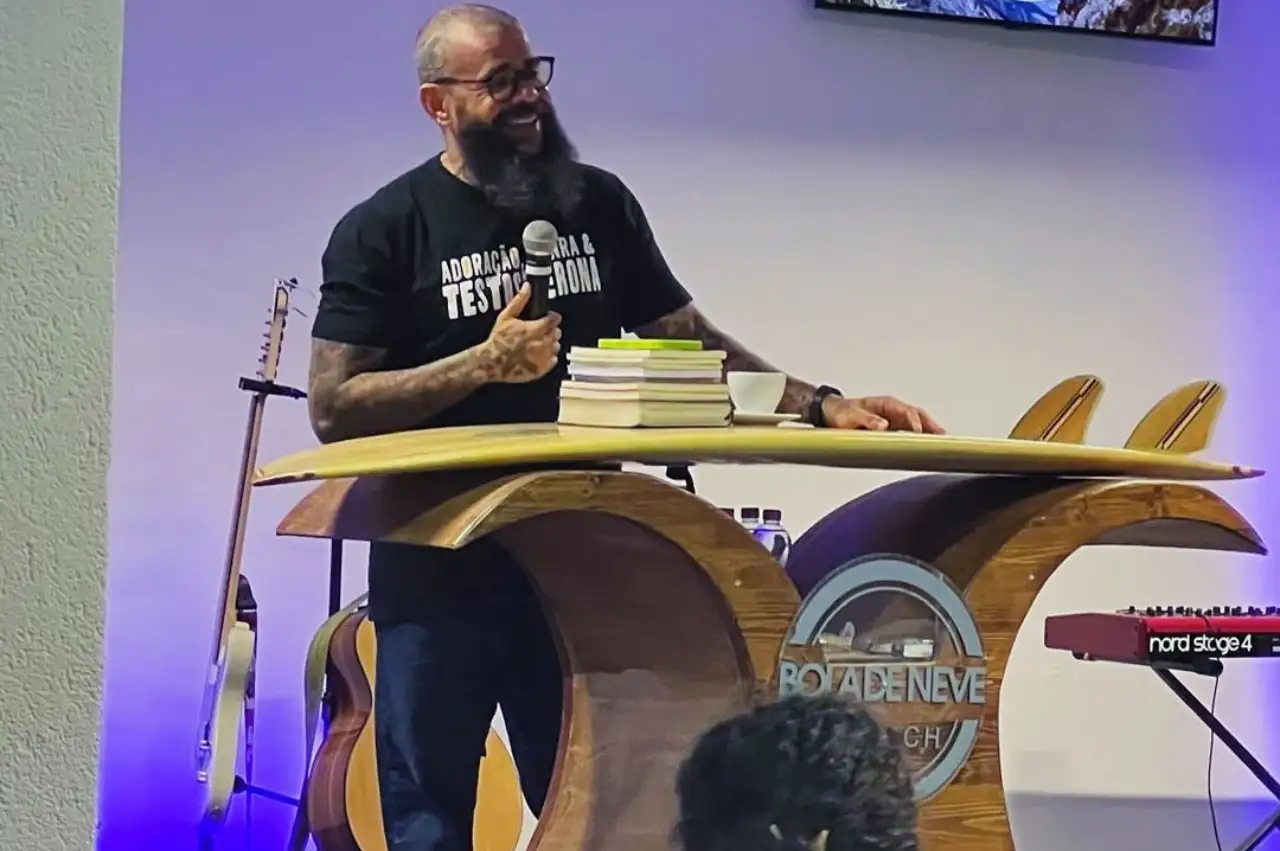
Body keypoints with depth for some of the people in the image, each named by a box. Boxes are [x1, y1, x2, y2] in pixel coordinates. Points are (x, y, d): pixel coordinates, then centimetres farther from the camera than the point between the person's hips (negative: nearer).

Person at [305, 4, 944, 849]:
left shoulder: (599, 203, 8)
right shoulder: (383, 231, -4)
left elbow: (685, 341, 11)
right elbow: (333, 409, -8)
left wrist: (821, 405, -2)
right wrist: (483, 364, -17)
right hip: (439, 574, -3)